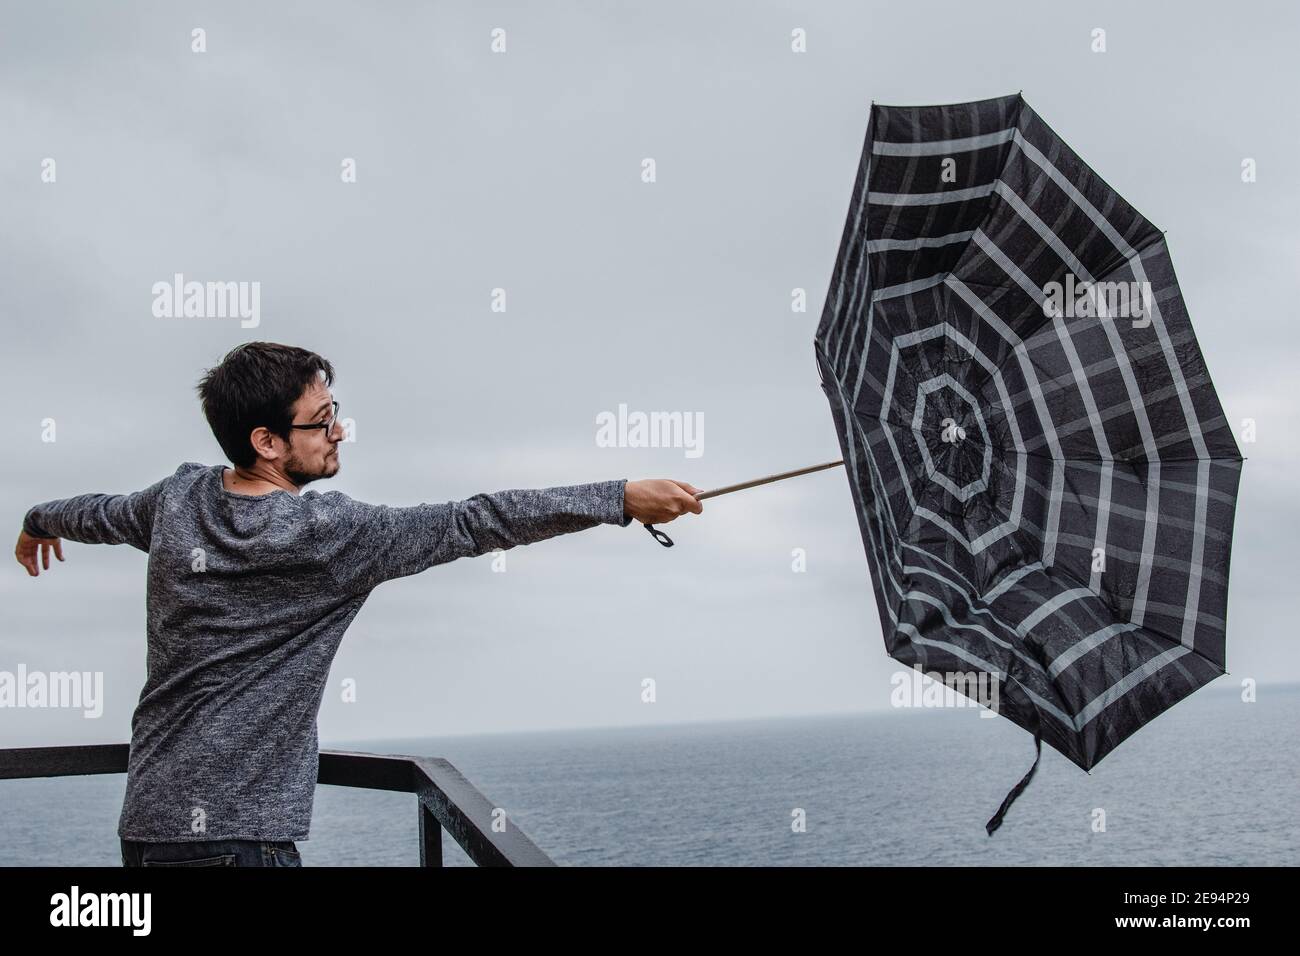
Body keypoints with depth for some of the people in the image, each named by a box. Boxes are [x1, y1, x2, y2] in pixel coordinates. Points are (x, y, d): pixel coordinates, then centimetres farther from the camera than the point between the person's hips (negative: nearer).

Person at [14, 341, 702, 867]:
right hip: (232, 834, -8)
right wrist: (624, 498, -14)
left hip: (144, 820, 9)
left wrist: (39, 522, 51)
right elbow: (476, 524, -17)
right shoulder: (326, 535, -17)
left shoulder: (179, 498, 5)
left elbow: (100, 512, 27)